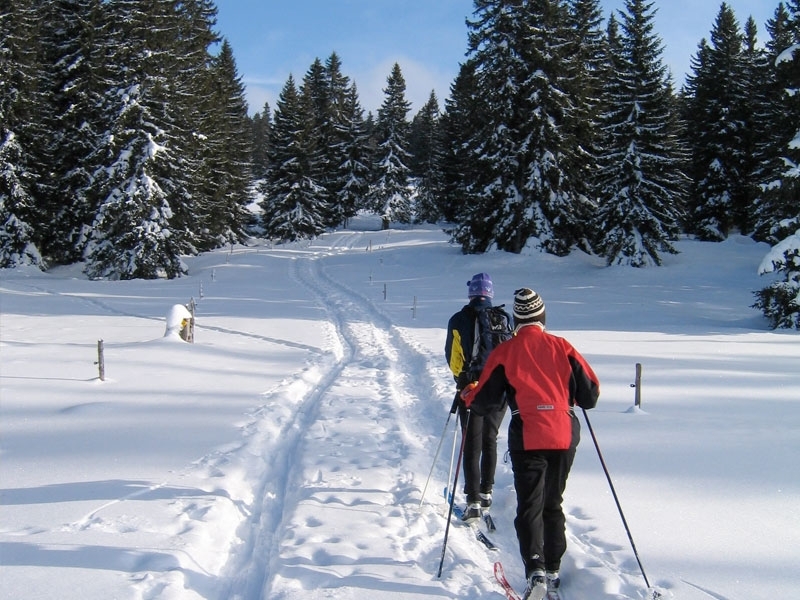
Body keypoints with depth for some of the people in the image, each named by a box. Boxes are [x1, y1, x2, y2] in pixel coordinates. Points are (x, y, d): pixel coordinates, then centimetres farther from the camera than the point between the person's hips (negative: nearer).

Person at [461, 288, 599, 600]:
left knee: (529, 506, 3)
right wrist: (569, 395, 27)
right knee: (553, 504, 17)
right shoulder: (562, 347, 2)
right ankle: (552, 571, 23)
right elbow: (591, 393, 5)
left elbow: (483, 401, 0)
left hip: (527, 436, -3)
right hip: (565, 435, 3)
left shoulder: (504, 352, -3)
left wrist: (468, 395, 22)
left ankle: (535, 571, -12)